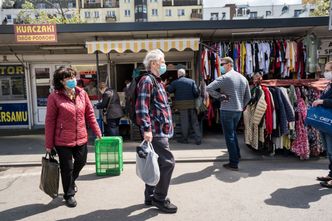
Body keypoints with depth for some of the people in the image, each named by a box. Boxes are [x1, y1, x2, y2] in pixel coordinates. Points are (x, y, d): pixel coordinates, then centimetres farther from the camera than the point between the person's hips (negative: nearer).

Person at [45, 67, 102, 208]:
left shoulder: (82, 93, 1)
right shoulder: (54, 97, -12)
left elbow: (90, 114, 7)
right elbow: (50, 121, -9)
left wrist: (97, 131, 7)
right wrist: (49, 144, -8)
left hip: (81, 138, 5)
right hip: (63, 140, -4)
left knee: (81, 162, 20)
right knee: (67, 168, 8)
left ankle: (71, 181, 51)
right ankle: (69, 195, 31)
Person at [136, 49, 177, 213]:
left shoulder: (156, 81, 20)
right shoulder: (147, 80, -12)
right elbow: (141, 107, -22)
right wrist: (146, 129, -27)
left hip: (159, 130, 10)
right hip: (156, 130, -10)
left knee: (156, 163, 14)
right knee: (168, 162, -7)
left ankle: (150, 196, 26)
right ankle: (159, 198, 6)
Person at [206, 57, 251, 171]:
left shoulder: (225, 77, -11)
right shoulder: (243, 78, 11)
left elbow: (209, 88, -21)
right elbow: (248, 97, 15)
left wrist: (219, 96, -11)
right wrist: (241, 106, 19)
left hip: (227, 110, -7)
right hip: (238, 110, 7)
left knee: (229, 136, 0)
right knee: (233, 133, 24)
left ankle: (234, 163, 5)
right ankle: (237, 155, 32)